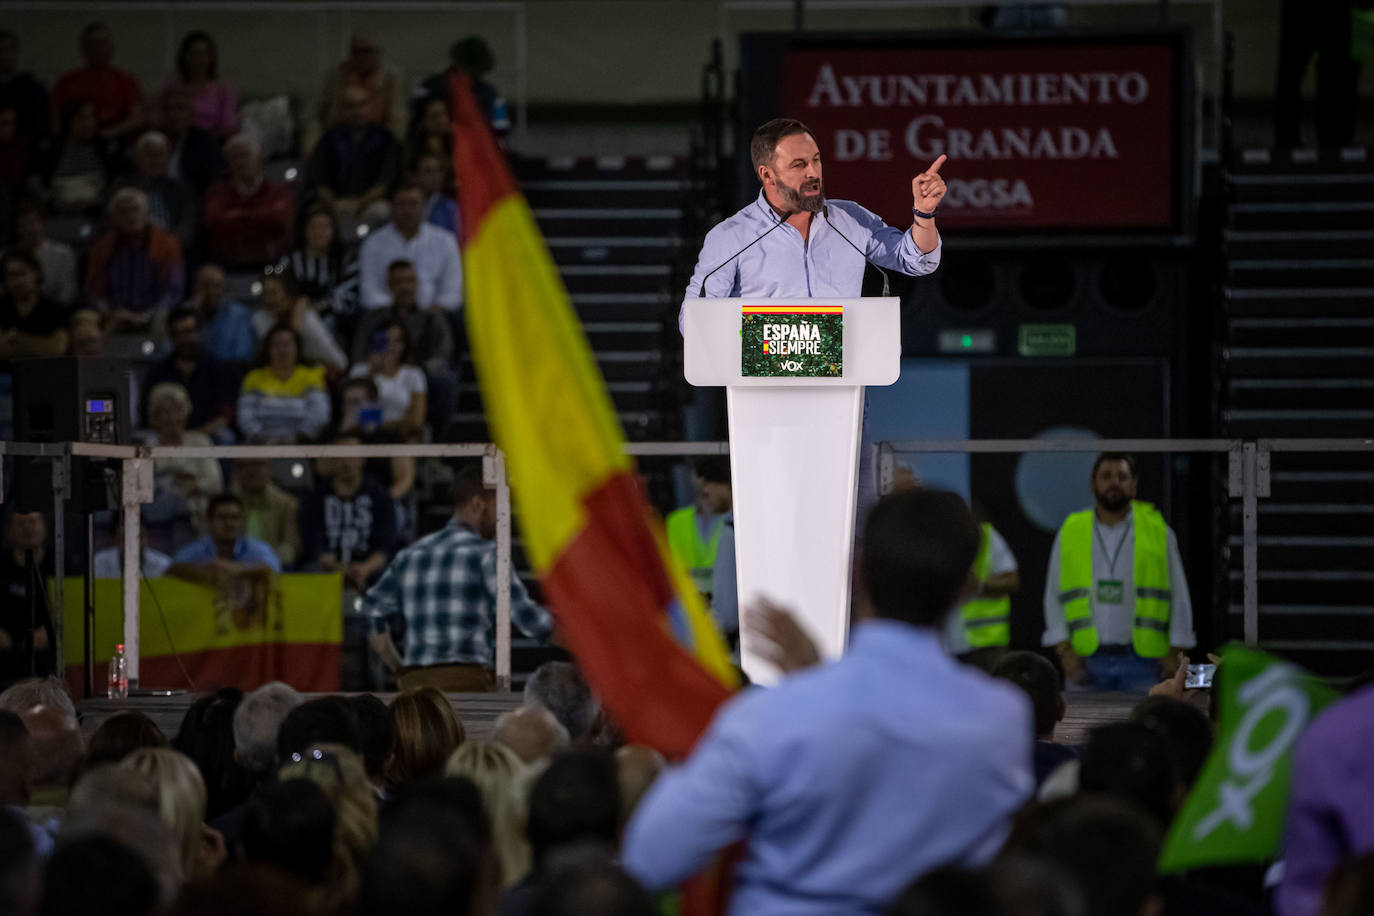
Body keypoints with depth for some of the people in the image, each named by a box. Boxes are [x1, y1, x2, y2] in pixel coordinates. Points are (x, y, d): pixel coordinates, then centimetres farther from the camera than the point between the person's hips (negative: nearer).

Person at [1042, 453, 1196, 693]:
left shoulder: (1158, 531, 8)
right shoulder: (1070, 532, 10)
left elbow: (1179, 597, 9)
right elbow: (1054, 598, 11)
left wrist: (1175, 653, 1)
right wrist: (1064, 650, -1)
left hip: (1142, 663, -1)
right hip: (1087, 660, 1)